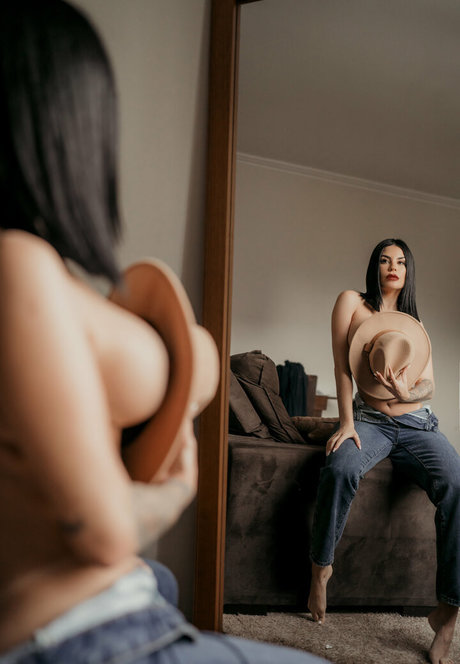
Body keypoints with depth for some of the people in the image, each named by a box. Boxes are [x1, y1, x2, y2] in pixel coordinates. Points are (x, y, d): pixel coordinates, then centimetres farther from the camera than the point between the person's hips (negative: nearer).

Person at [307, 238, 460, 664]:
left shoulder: (414, 322, 20)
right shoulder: (353, 303, 9)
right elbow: (341, 365, -1)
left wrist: (408, 393, -14)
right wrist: (346, 422, -13)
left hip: (417, 424, 3)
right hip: (370, 419, -3)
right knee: (340, 467, -38)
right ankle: (321, 567, -15)